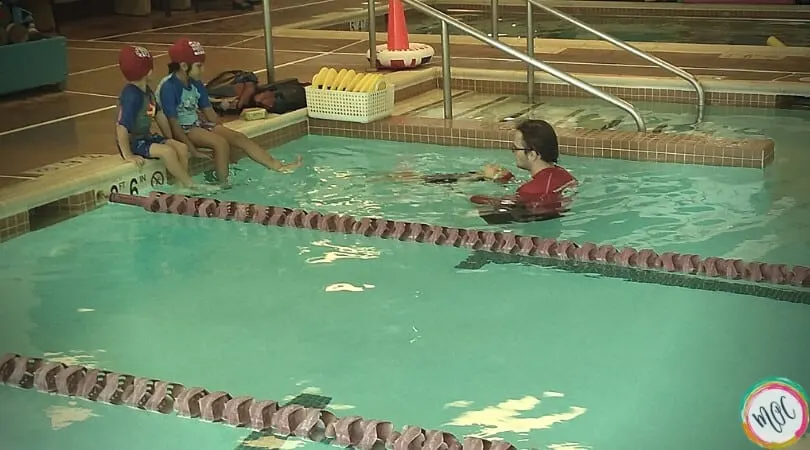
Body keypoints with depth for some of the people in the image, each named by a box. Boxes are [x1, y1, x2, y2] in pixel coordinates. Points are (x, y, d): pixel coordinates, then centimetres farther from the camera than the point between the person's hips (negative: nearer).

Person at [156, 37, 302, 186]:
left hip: (197, 123, 8)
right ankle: (223, 184, -17)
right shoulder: (168, 87, -19)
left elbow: (208, 111, 14)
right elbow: (173, 122, -22)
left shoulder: (196, 84, 6)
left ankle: (280, 167, -12)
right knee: (221, 143, -29)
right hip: (182, 129, -8)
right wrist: (193, 150, -25)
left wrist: (222, 130, 6)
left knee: (238, 137, -7)